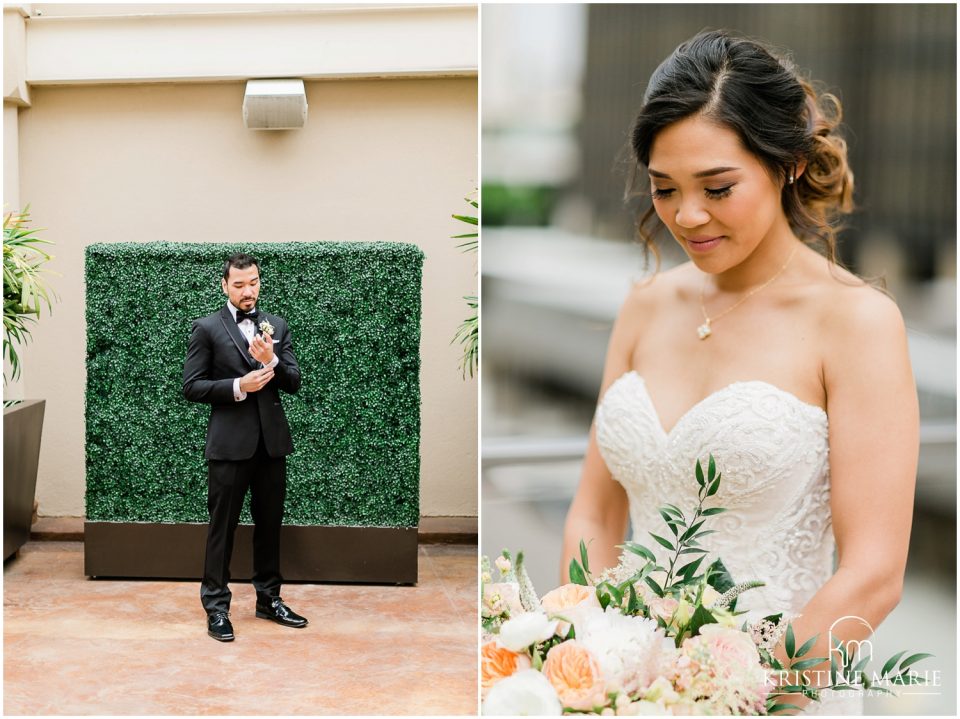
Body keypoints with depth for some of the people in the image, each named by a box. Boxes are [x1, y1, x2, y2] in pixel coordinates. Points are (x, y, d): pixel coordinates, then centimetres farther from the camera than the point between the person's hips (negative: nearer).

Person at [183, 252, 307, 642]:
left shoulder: (276, 326, 9)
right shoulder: (207, 328, -2)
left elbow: (294, 382, 4)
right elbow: (191, 386, -6)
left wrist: (271, 361, -15)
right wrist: (238, 386, -18)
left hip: (272, 439, 4)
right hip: (230, 442, -4)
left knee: (269, 523, 13)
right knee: (222, 525, 2)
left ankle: (268, 598, 25)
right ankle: (216, 606, 10)